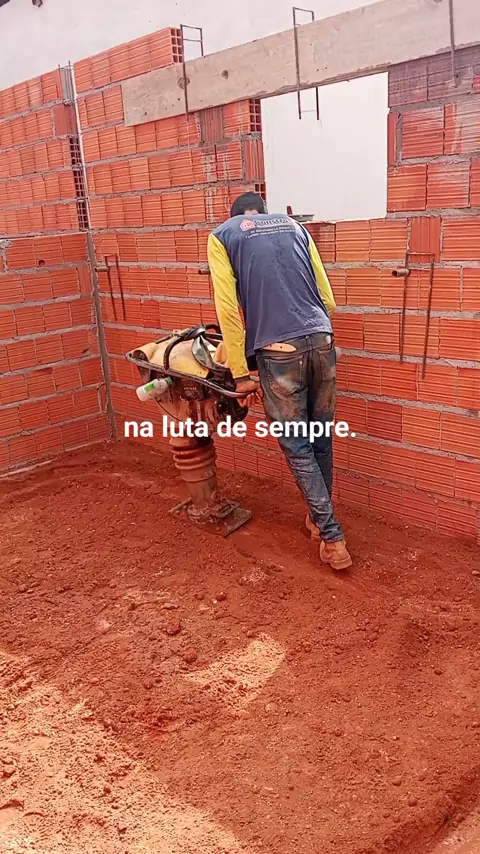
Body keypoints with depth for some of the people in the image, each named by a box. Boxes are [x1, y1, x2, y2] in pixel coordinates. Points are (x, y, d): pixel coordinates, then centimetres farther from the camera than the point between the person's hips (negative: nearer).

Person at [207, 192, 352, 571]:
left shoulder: (221, 236, 10)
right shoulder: (293, 225, 21)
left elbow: (228, 309, -1)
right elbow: (327, 297, 16)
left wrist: (241, 372, 2)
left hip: (278, 352, -4)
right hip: (321, 341, 4)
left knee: (298, 447, 8)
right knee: (321, 440, 17)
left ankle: (332, 536, 10)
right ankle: (319, 520, 34)